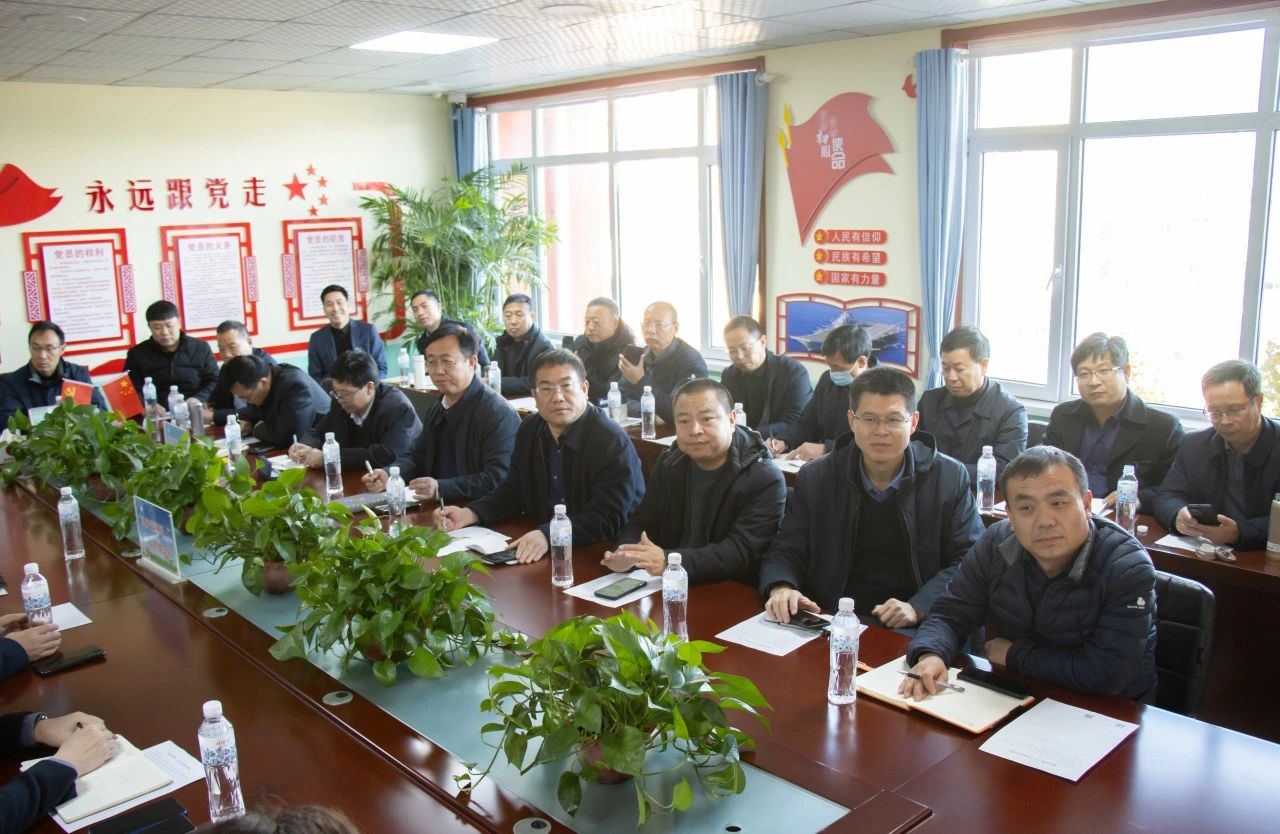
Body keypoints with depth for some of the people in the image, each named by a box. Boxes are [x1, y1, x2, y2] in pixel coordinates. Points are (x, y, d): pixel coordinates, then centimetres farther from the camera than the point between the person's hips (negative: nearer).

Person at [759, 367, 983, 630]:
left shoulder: (951, 478, 4)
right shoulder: (814, 479, 7)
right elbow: (785, 552, 9)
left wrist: (918, 608, -13)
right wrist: (780, 588, -14)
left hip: (913, 633, -1)